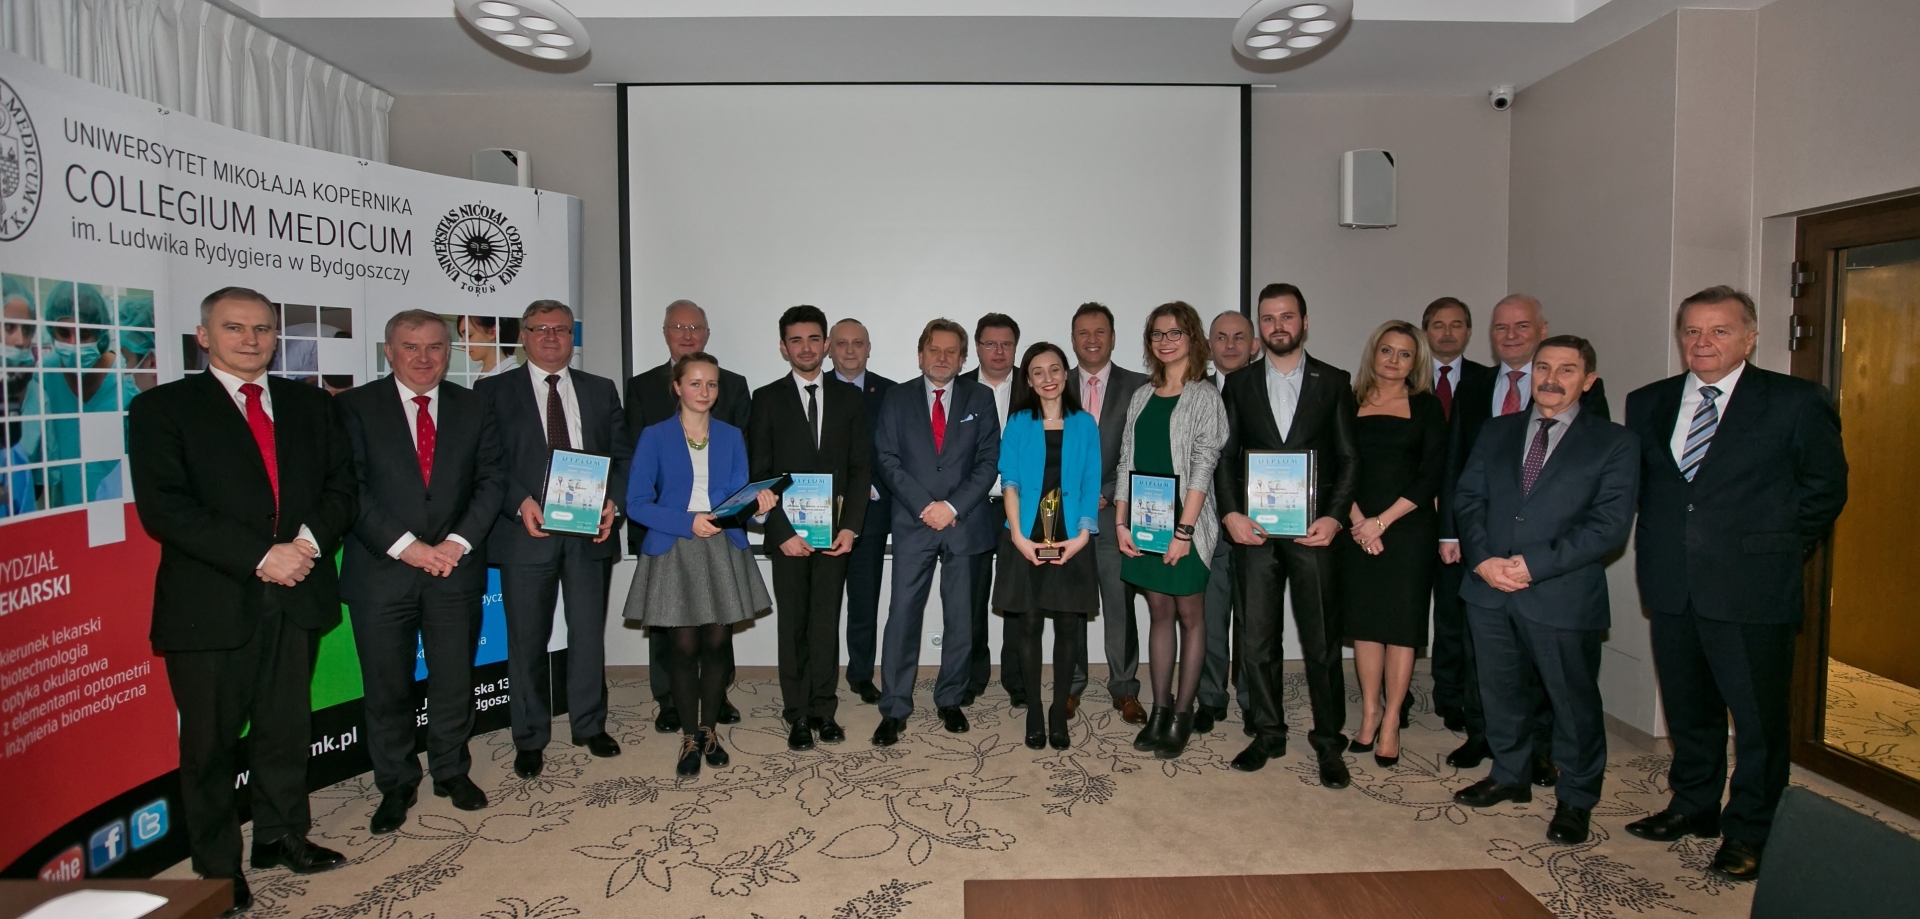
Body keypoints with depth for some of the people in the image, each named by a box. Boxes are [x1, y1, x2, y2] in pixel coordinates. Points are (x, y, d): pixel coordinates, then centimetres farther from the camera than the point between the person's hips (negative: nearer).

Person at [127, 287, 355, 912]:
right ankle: (217, 866, 25)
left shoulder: (312, 406, 10)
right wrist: (260, 557, -19)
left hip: (296, 597, 4)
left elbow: (342, 485, 6)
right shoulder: (162, 408, -2)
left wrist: (310, 540, -13)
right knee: (210, 742, 9)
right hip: (210, 604, -3)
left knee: (287, 728, 16)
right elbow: (163, 508, -12)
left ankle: (282, 837, 33)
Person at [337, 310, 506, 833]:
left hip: (456, 567, 2)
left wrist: (458, 542, -9)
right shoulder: (355, 407, 0)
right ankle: (396, 785, 24)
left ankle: (452, 771, 28)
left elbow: (491, 481, 4)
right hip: (381, 571, -2)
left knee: (455, 678, 10)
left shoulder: (473, 408, 7)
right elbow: (350, 489, -7)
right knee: (386, 686, 8)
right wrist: (405, 546, -14)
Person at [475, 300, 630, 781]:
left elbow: (623, 455, 8)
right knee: (527, 639, 6)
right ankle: (530, 738, 20)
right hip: (526, 531, -2)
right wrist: (520, 502, -18)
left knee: (589, 632, 10)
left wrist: (613, 501, -8)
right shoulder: (494, 391, 5)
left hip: (590, 530, 2)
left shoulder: (601, 391, 12)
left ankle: (590, 725, 25)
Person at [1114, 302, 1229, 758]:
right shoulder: (1142, 396, 10)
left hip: (1185, 522, -5)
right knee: (1159, 613, 11)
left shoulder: (1204, 396, -5)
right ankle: (1160, 710, 18)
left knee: (1190, 615, 4)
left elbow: (1203, 466, -11)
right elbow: (1126, 461, 9)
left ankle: (1183, 715, 11)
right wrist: (1121, 521, 1)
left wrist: (1185, 529, -17)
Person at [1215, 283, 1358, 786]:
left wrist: (1333, 517, -9)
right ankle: (1268, 734, 22)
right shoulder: (1239, 384, 9)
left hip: (1313, 530, -1)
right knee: (1257, 640, 8)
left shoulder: (1333, 382, 6)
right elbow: (1226, 456, 6)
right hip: (1254, 530, 2)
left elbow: (1349, 457, 4)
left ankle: (1328, 742, 18)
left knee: (1321, 641, 3)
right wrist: (1231, 513, -8)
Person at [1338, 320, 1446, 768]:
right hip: (1357, 529, 2)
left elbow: (1432, 475, -3)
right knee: (1364, 621, 6)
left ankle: (1391, 721, 9)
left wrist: (1382, 521, -10)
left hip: (1408, 530, -2)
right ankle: (1370, 711, 17)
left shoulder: (1426, 407, 3)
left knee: (1401, 624, 1)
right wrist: (1356, 520, -10)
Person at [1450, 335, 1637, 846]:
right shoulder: (1497, 432, 12)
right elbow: (1469, 498, 7)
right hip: (1489, 588, 4)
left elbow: (1609, 525, -10)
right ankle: (1510, 776, 35)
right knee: (1500, 689, 16)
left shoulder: (1614, 442, -1)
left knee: (1573, 701, 7)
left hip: (1563, 594, -4)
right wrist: (1481, 558, -10)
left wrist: (1535, 565, -16)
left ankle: (1575, 799, 26)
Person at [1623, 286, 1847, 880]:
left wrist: (1779, 549, 2)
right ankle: (1693, 806, 34)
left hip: (1752, 590, -4)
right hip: (1671, 586, 4)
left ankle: (1750, 832, 21)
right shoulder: (1647, 404, 8)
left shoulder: (1795, 402, -3)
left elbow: (1825, 487, 3)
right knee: (1687, 708, 17)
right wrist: (1660, 545, 7)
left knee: (1759, 718, 6)